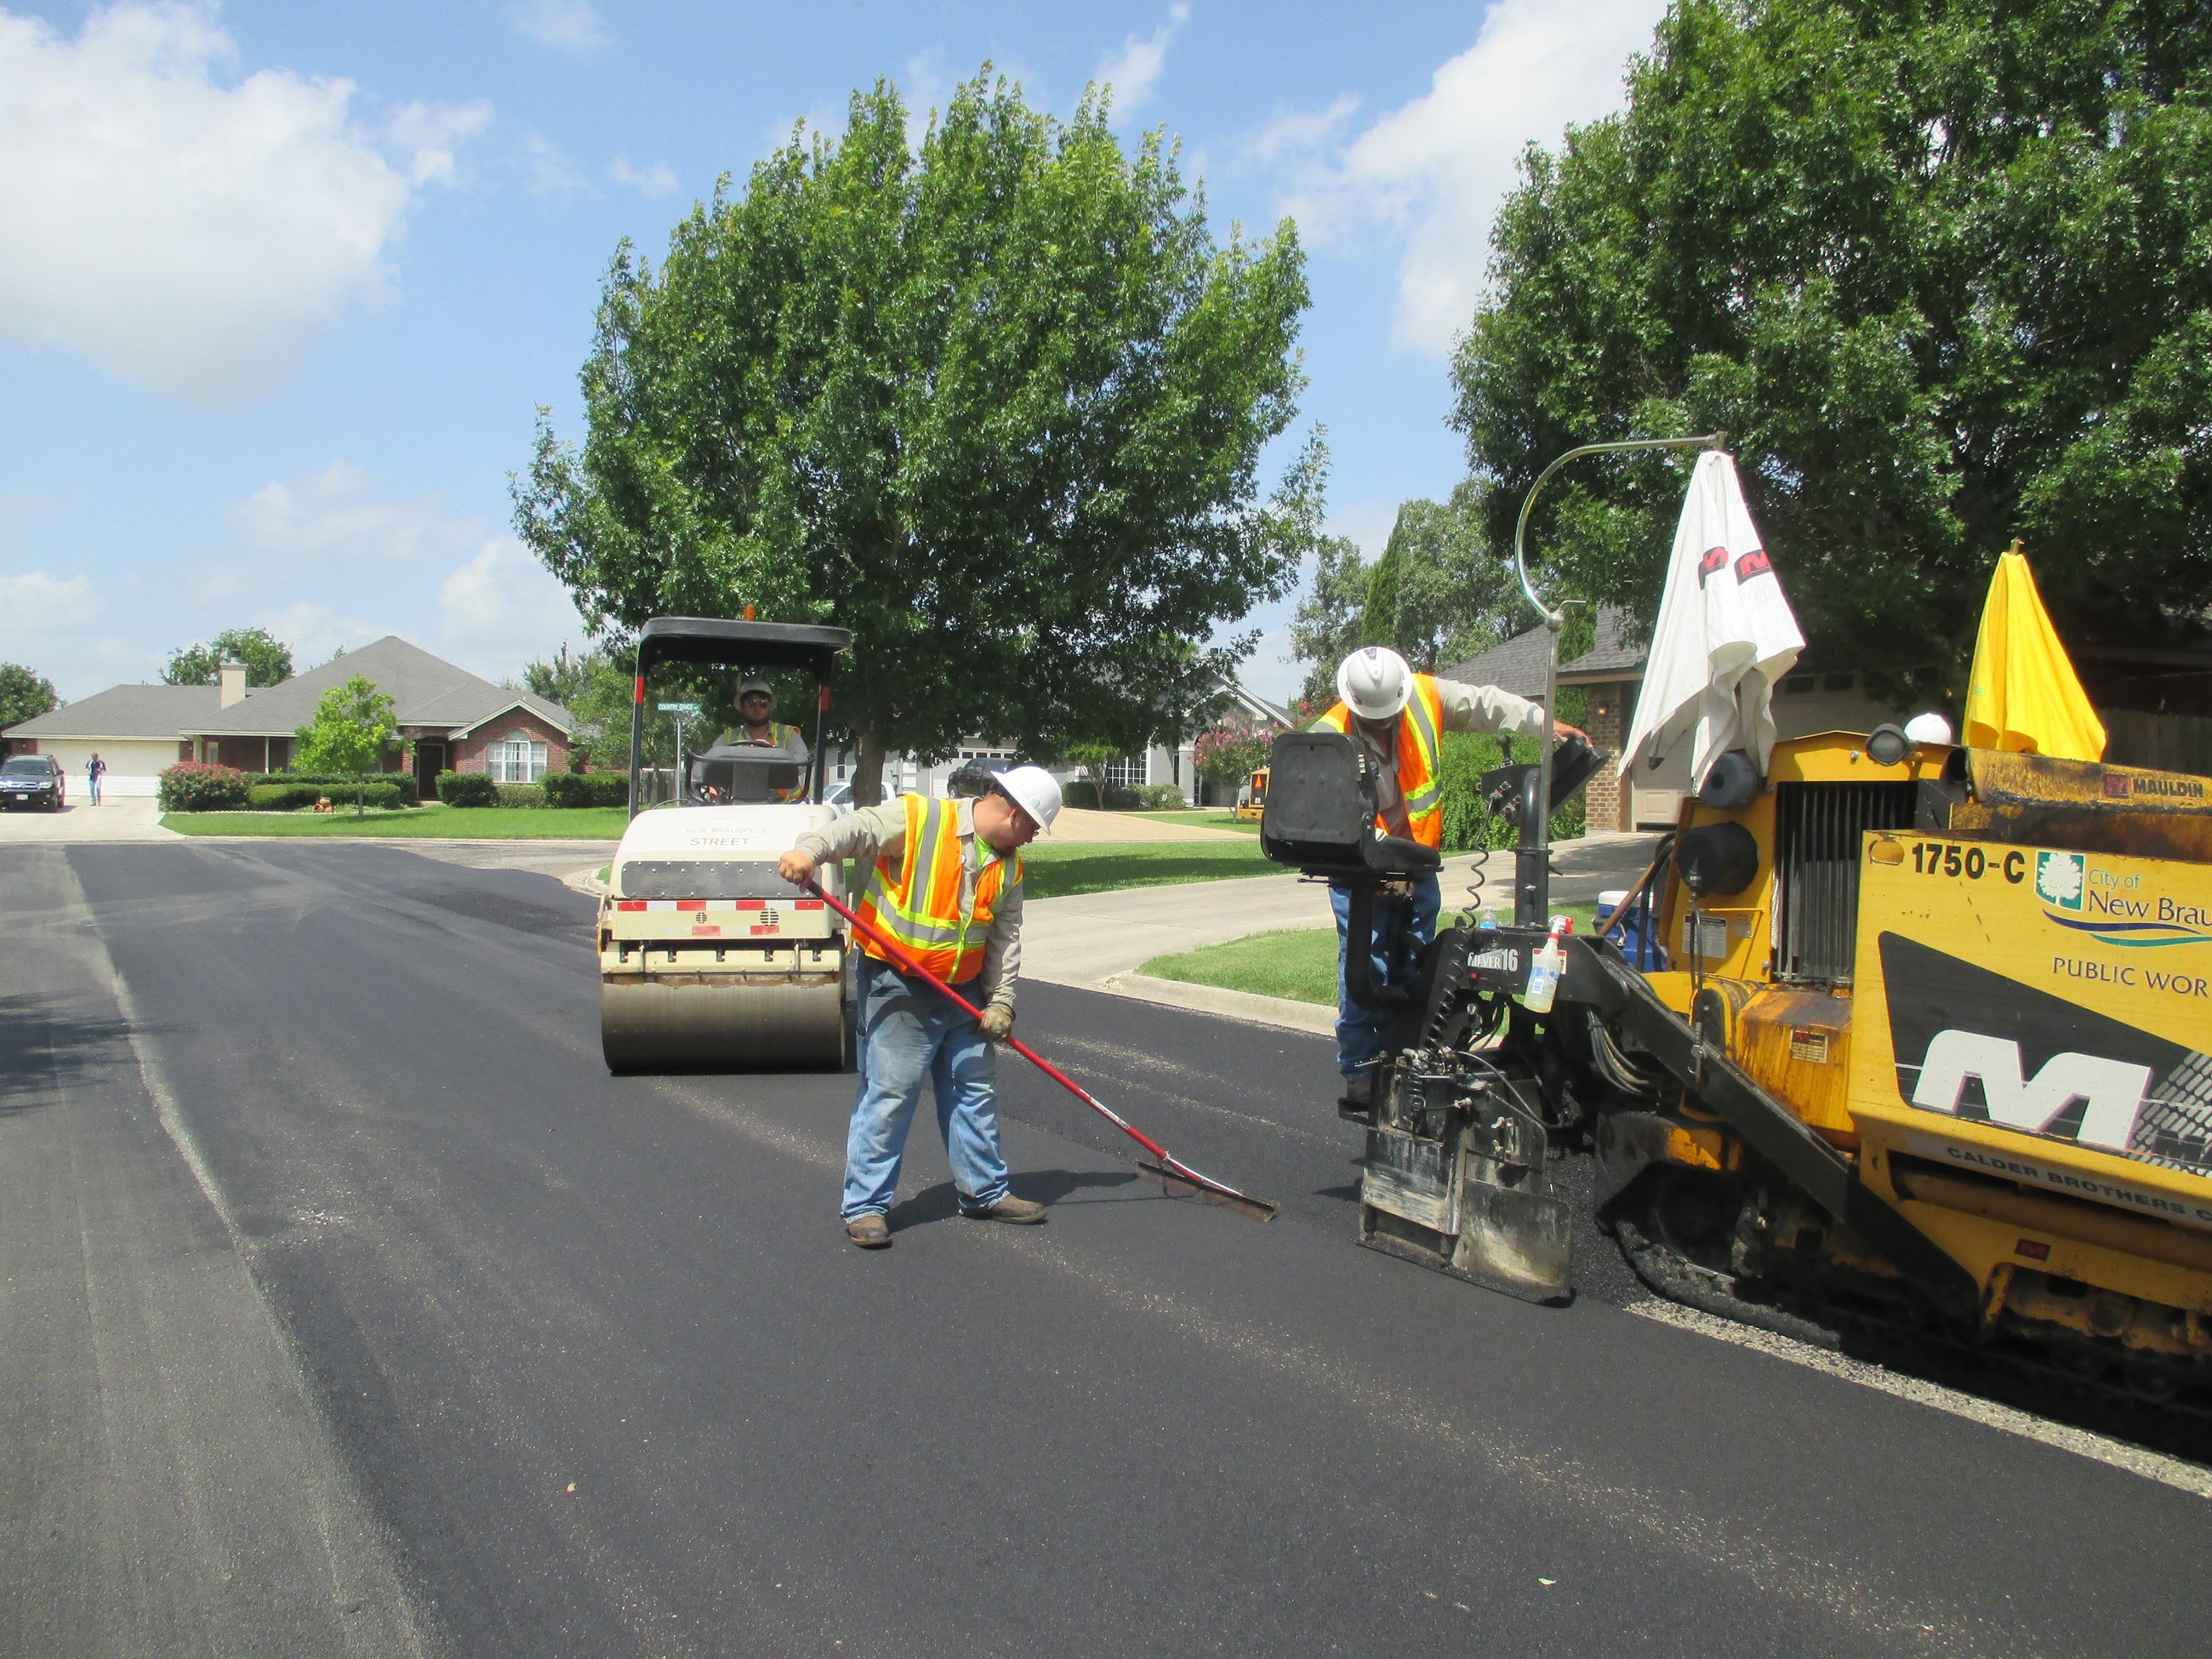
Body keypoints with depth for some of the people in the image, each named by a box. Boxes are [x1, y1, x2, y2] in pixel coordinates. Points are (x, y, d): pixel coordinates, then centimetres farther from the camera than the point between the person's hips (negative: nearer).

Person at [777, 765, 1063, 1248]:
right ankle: (865, 1206, 5)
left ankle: (985, 1191, 29)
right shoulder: (917, 818, -13)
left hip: (963, 992, 7)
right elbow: (856, 829, -23)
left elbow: (1006, 938, 7)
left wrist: (1001, 1001, -2)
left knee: (976, 1090, 14)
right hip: (897, 989, -7)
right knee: (889, 1093, -6)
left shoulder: (1008, 865, 7)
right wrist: (809, 849, -42)